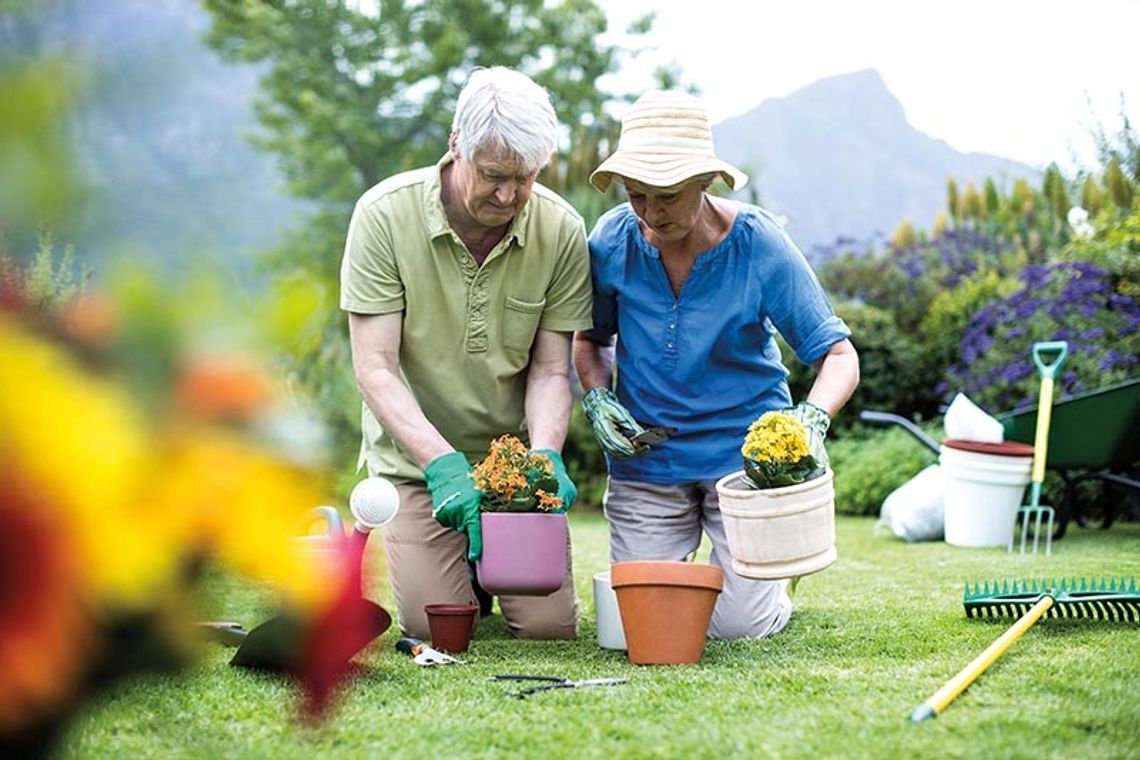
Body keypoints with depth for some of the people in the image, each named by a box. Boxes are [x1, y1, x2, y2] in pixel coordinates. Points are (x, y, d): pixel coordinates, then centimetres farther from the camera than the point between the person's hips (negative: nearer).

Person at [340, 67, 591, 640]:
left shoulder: (562, 231, -10)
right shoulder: (384, 215, -16)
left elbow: (550, 369, -6)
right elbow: (375, 368, -18)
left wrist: (545, 455, -25)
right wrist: (443, 462, -30)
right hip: (414, 455, -2)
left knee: (549, 626, -6)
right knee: (436, 630, -9)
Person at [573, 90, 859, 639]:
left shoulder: (759, 245, -15)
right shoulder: (612, 241, -8)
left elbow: (837, 353, -13)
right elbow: (591, 338, 11)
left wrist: (813, 419, -33)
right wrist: (596, 398, -9)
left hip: (745, 450, -2)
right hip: (646, 460, 2)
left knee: (738, 625, -8)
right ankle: (676, 556, 34)